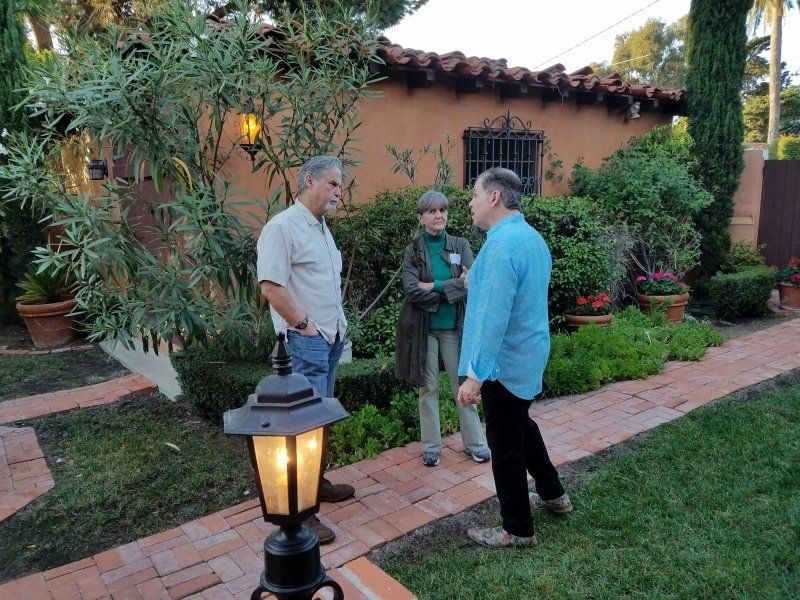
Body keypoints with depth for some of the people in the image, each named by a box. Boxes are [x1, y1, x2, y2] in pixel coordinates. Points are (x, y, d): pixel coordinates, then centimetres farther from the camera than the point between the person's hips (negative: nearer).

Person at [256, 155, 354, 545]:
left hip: (331, 337, 9)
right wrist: (305, 325, -16)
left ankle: (315, 481, 32)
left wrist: (337, 325, 14)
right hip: (306, 341, -9)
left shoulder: (321, 227, 16)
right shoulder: (282, 227, -14)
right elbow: (270, 287, -21)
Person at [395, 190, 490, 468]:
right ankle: (431, 446, 22)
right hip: (422, 328, 0)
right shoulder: (412, 250, -1)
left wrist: (433, 286, -16)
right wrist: (454, 287, -14)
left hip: (454, 327, 1)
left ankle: (474, 443, 23)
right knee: (429, 388, 9)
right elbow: (411, 290, -15)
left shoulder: (460, 245, 1)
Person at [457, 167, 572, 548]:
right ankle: (552, 494, 43)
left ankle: (517, 530, 20)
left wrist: (475, 374, -27)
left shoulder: (502, 245, -24)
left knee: (505, 445, 5)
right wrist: (477, 283, 23)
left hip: (506, 361, -10)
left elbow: (494, 317, -29)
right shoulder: (532, 236, 7)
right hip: (529, 354, 10)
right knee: (521, 426, 27)